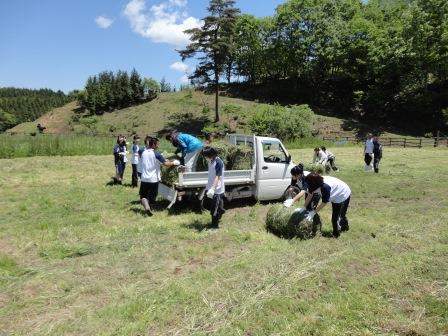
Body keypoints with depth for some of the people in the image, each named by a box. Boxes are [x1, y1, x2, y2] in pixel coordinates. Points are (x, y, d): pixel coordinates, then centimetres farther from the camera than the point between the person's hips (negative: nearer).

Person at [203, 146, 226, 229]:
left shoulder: (218, 162, -20)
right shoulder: (210, 161, 5)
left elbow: (218, 177, -24)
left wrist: (212, 189, -32)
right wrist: (208, 187, 15)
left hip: (217, 189, -7)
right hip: (211, 187, 7)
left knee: (214, 208, 1)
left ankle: (215, 225, 14)